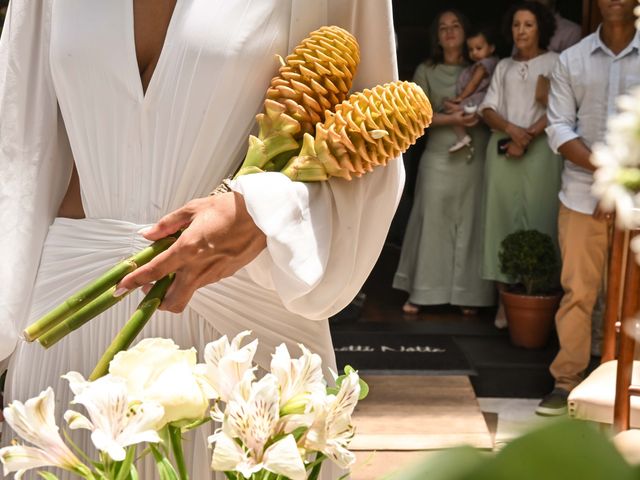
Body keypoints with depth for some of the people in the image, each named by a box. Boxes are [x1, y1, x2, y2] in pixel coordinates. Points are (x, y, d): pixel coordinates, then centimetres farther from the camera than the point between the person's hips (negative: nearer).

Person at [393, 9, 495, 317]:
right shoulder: (426, 71, 7)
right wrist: (453, 119, -12)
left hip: (477, 159, 1)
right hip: (440, 158, 0)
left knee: (470, 224, 1)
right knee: (433, 222, 0)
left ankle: (466, 294, 7)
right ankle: (420, 292, 5)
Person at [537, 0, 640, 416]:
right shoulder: (571, 61, 7)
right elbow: (559, 128, 2)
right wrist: (606, 169, -12)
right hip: (582, 195, 1)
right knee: (578, 291, 2)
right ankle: (567, 381, 9)